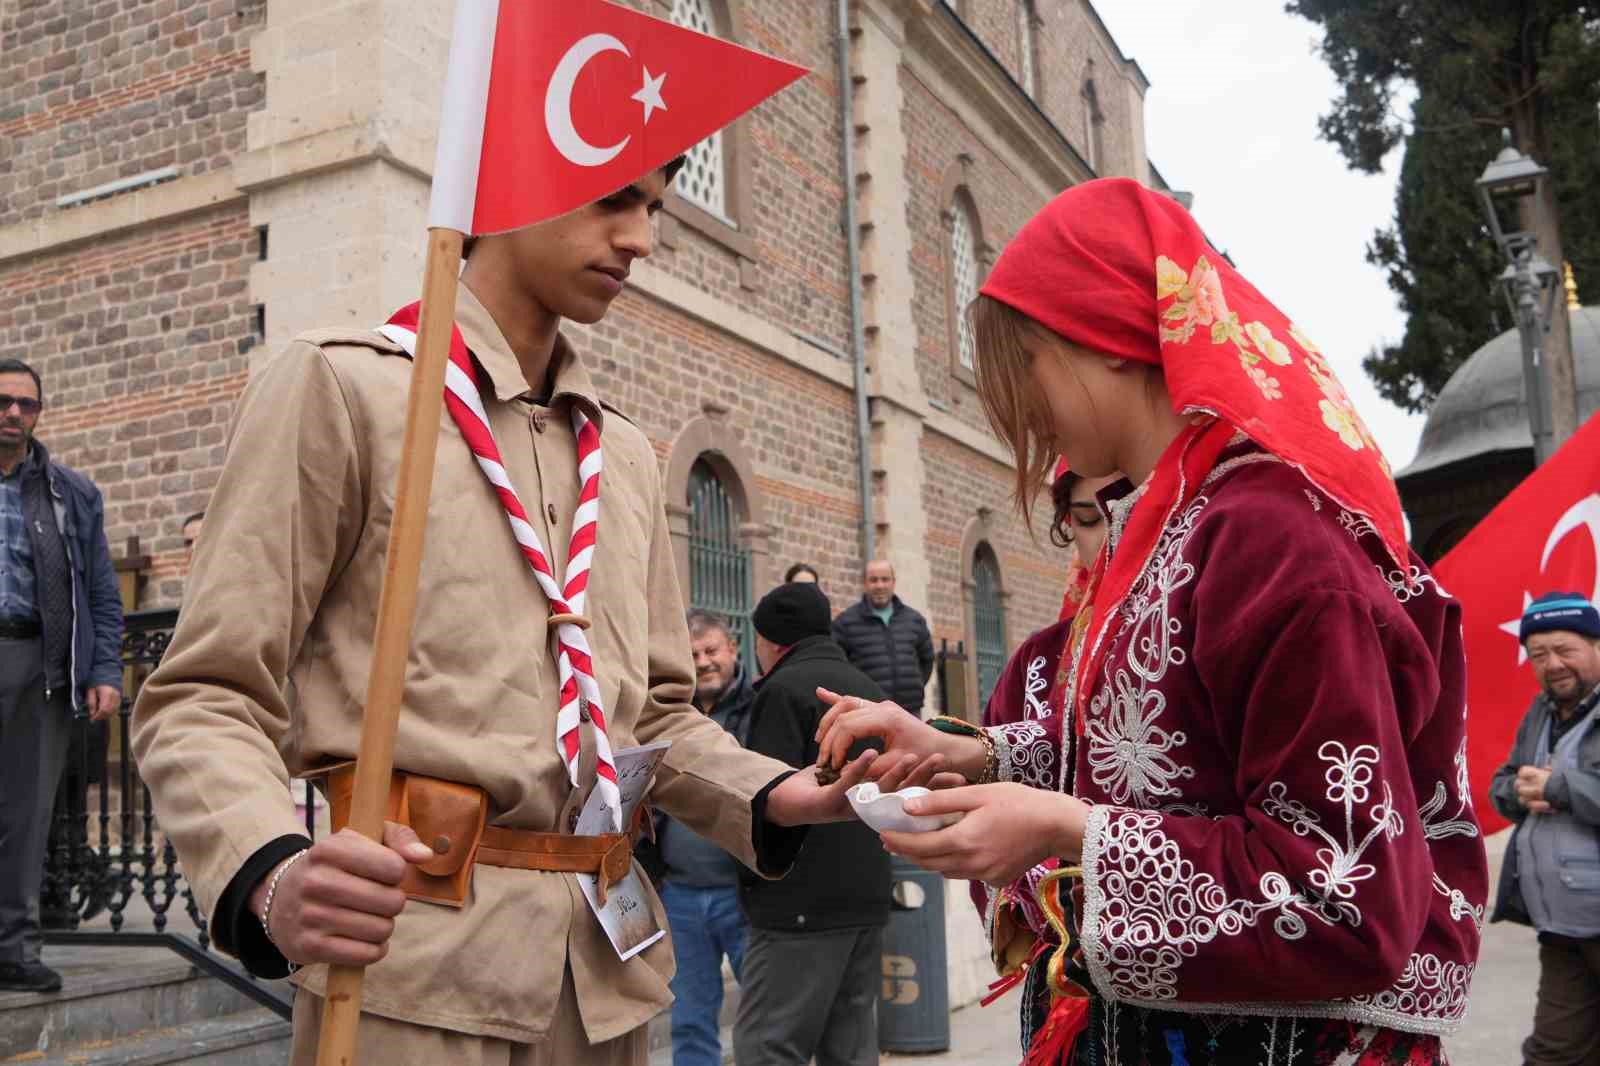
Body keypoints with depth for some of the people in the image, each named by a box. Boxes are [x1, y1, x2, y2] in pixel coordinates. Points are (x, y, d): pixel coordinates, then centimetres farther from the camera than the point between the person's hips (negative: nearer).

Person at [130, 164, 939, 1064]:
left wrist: (772, 795, -1)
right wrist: (274, 878, -27)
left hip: (606, 971, 6)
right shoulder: (341, 382, -3)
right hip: (418, 967, -6)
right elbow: (206, 700, -7)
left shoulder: (628, 456, 16)